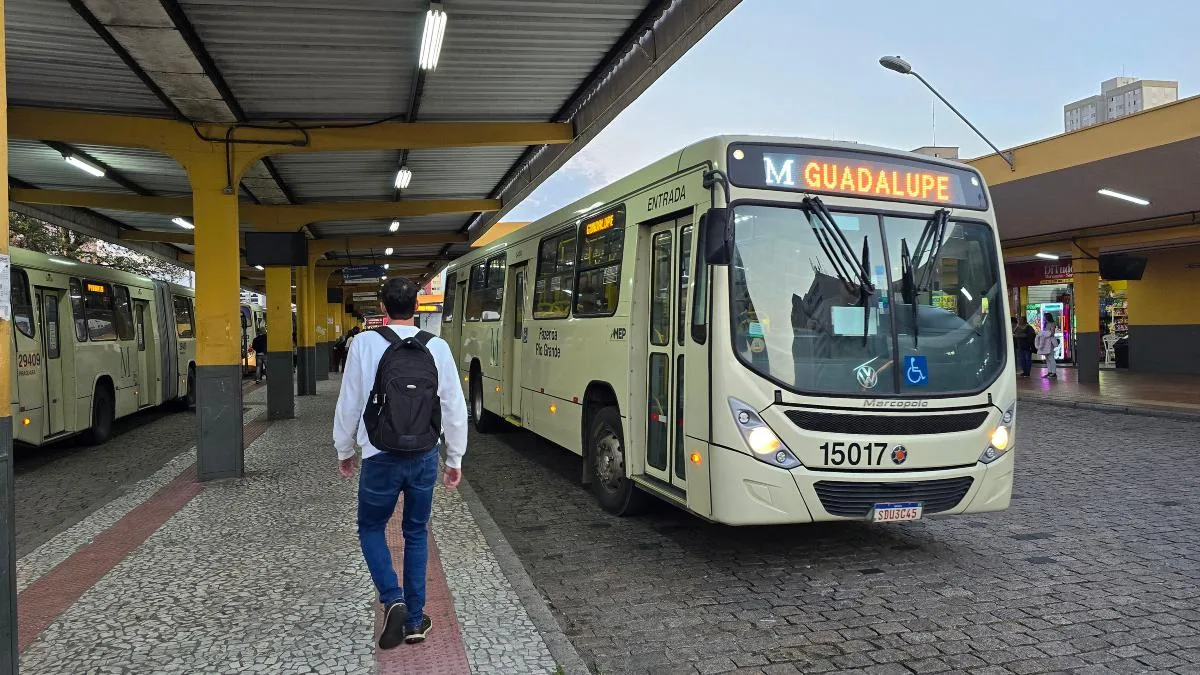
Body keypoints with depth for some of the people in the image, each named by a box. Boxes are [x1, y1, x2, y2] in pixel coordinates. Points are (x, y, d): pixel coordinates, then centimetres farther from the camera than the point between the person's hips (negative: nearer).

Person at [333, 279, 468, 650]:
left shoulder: (364, 343, -10)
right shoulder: (437, 347, -4)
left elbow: (349, 403, -3)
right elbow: (455, 408, -1)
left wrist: (344, 450, 13)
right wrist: (455, 458, 12)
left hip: (380, 458, -2)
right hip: (425, 458, 2)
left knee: (371, 528, 19)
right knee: (416, 534, 17)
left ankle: (392, 600, 1)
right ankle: (415, 619, 22)